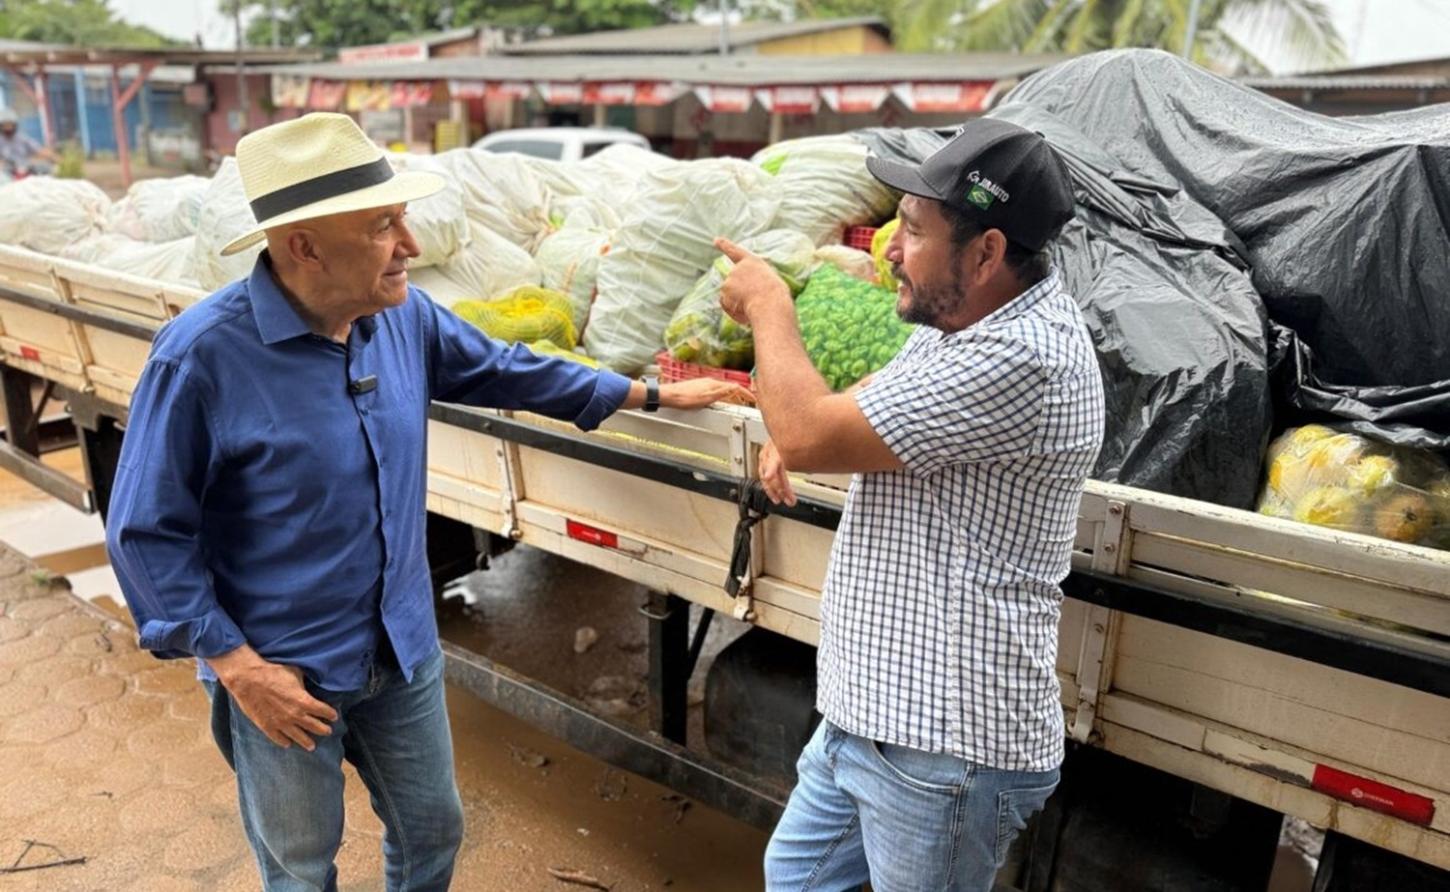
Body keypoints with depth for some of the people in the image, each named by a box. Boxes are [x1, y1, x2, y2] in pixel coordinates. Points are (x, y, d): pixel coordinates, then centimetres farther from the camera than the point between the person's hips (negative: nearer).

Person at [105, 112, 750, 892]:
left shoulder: (403, 316, -6)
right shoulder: (202, 354, -23)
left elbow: (504, 369, 8)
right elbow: (146, 533, -16)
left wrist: (650, 395, 11)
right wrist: (235, 665, -18)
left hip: (404, 652, 5)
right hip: (281, 673, -4)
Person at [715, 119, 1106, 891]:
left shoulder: (1022, 359, -26)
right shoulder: (963, 320, 6)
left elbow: (810, 437, -25)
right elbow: (869, 397, 24)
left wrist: (768, 306, -8)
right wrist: (794, 431, 1)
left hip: (943, 746, -9)